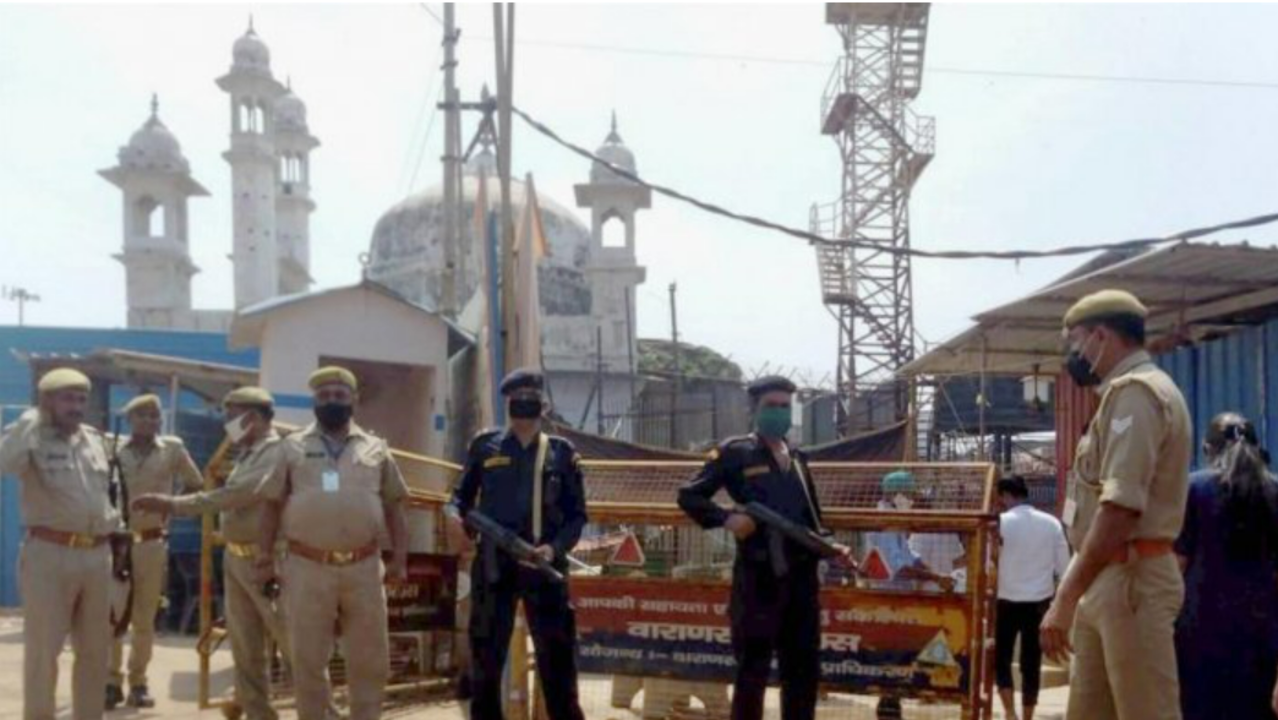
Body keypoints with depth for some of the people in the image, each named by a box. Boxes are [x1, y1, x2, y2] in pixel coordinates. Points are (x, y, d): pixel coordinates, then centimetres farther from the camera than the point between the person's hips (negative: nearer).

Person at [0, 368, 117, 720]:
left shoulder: (96, 440, 13)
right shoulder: (31, 437, -5)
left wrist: (114, 519, 15)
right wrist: (31, 420, -22)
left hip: (96, 555, 6)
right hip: (49, 555, -6)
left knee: (95, 649, 13)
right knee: (43, 649, 1)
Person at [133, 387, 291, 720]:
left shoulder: (279, 454, -15)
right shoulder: (245, 456, 15)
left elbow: (235, 496, -23)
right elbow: (232, 501, 13)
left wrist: (174, 504, -20)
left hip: (267, 561, -9)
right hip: (235, 558, 9)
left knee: (294, 643, -2)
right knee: (246, 649, 10)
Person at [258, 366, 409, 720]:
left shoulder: (376, 449, 10)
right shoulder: (293, 447, 7)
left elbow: (393, 507, 10)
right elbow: (273, 506, 7)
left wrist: (400, 558, 2)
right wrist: (265, 559, 2)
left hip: (363, 568, 1)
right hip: (308, 568, -1)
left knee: (369, 658, 6)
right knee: (308, 659, 7)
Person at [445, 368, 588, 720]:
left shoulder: (561, 452, 8)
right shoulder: (485, 445, 8)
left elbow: (577, 514, 6)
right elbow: (463, 493, 13)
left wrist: (555, 547, -11)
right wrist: (454, 515, -11)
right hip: (493, 565, 0)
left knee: (557, 657, 3)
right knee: (485, 654, 8)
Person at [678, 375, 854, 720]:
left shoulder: (798, 459, 17)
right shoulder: (735, 453, -1)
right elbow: (689, 496, -3)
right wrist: (726, 517, -19)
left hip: (802, 577, 6)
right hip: (759, 578, -6)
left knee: (804, 669, 11)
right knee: (753, 670, 0)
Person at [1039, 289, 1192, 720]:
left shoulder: (1135, 392, -12)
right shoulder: (1127, 394, 19)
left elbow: (1120, 508, -22)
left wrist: (1064, 599, -22)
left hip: (1130, 581, -10)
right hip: (1108, 580, 10)